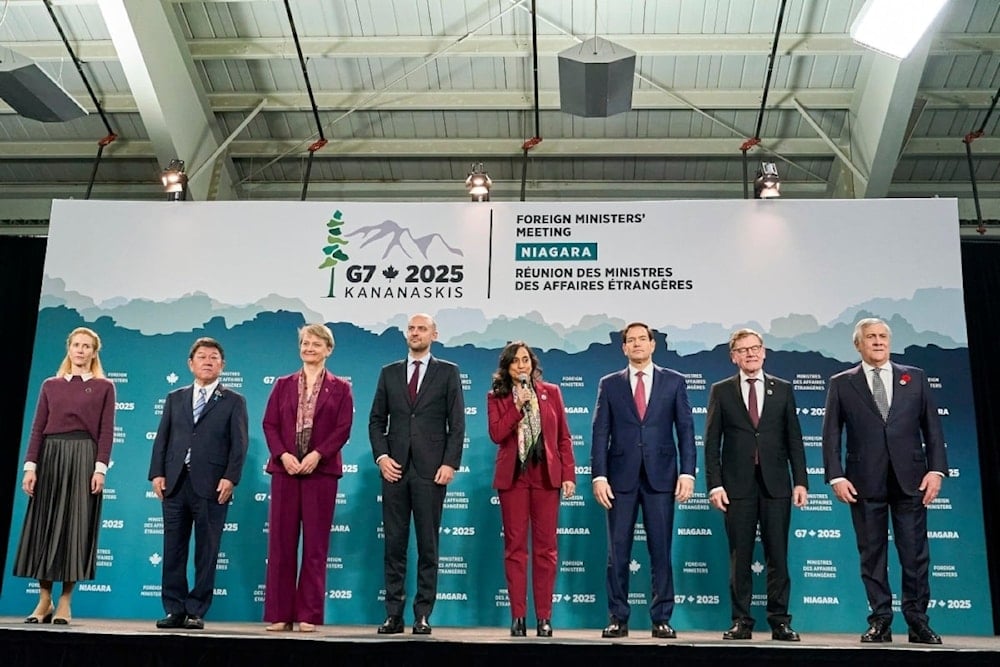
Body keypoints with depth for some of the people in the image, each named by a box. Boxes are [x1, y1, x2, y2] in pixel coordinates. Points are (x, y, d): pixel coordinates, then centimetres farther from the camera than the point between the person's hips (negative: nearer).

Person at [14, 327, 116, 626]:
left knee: (75, 527, -3)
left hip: (83, 457, -3)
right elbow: (38, 428, 7)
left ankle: (64, 603, 4)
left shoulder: (104, 387, 5)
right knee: (45, 525, 3)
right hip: (50, 456, 3)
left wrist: (100, 468, -11)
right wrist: (30, 466, -3)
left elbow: (106, 431, -1)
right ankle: (44, 601, 12)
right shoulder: (51, 385, 12)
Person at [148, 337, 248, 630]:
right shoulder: (175, 398, 18)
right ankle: (175, 610, 12)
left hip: (211, 486, -3)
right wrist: (157, 473, 0)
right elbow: (162, 437, 12)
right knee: (173, 550, 5)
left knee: (206, 552, 0)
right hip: (175, 483, 3)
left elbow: (239, 443, 0)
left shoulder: (233, 401, 7)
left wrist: (230, 478, -12)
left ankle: (196, 612, 7)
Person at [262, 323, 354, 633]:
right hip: (285, 469, 2)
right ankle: (280, 613, 10)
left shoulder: (339, 388, 7)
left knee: (315, 543, 1)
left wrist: (317, 455, -15)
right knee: (281, 541, 2)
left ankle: (309, 615, 7)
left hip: (321, 471, -2)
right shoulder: (283, 385, 13)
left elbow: (343, 428, -3)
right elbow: (269, 424, 5)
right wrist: (283, 455, -11)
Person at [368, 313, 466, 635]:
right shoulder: (389, 373, 13)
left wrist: (450, 463, -8)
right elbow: (376, 420, 11)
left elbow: (457, 423, 1)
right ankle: (393, 614, 10)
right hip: (395, 469, 2)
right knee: (394, 544, 4)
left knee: (428, 545, 2)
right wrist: (381, 456, -3)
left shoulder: (448, 372, 6)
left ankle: (423, 615, 8)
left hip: (431, 470, -2)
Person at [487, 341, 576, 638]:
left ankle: (544, 617, 7)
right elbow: (496, 434, -6)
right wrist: (518, 407, -14)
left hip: (546, 475, 1)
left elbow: (564, 437, 7)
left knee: (545, 547, 2)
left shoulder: (551, 392, 8)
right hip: (513, 476, 0)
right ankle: (518, 617, 7)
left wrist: (569, 474, -1)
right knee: (515, 546, 1)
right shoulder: (496, 397, 7)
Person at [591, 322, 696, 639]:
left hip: (661, 476, 0)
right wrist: (599, 476, -5)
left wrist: (687, 472, -5)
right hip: (621, 477, 1)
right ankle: (618, 619, 11)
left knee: (661, 551, 3)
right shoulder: (609, 384, 8)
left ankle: (661, 619, 11)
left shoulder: (674, 381, 8)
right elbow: (601, 433, 4)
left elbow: (685, 429, 4)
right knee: (618, 552, 3)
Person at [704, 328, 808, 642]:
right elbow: (712, 442, 2)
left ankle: (780, 621, 11)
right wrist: (714, 484, -6)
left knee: (778, 556, 3)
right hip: (737, 485, -1)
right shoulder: (721, 391, 5)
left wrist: (801, 481, 0)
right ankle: (741, 622, 10)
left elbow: (794, 438, 7)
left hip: (776, 484, 1)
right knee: (740, 557, 3)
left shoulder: (783, 389, 9)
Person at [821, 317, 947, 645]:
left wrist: (936, 469, -2)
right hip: (865, 482, -1)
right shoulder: (841, 383, 6)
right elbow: (831, 434, 3)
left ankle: (917, 621, 12)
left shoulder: (915, 378, 11)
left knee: (915, 553, 2)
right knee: (872, 554, 4)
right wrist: (836, 476, -6)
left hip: (910, 479, 1)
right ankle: (880, 622, 12)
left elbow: (932, 427, 8)